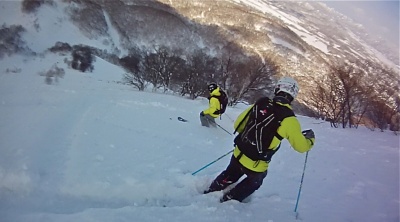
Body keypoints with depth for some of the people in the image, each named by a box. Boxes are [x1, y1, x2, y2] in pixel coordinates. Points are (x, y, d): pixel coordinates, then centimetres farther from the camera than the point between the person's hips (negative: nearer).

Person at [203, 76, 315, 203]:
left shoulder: (260, 104, -5)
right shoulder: (289, 119, -17)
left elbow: (238, 125, 5)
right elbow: (301, 146, -5)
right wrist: (310, 139, 16)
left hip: (238, 154, 4)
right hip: (255, 165, -4)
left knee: (231, 175, 34)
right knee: (254, 182, 31)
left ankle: (210, 192, 47)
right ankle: (228, 200, 34)